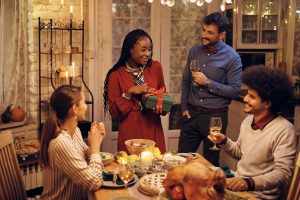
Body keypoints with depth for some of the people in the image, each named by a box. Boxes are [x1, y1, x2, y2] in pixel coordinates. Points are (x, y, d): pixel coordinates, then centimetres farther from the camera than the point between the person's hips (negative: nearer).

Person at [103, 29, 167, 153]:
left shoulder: (155, 67, 2)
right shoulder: (116, 75, -6)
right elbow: (114, 113, -5)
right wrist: (129, 93, -18)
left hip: (154, 132, 3)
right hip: (130, 134, -2)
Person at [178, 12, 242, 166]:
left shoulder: (232, 58, -10)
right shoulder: (194, 51, 4)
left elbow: (235, 91, -13)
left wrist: (208, 83, -20)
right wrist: (184, 107, 7)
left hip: (215, 116, -4)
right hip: (191, 114, 4)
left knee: (211, 162, 11)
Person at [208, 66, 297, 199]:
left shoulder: (283, 130, -20)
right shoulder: (248, 119, 3)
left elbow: (282, 173, -23)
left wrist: (249, 183, -36)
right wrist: (224, 141, -2)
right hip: (238, 184, 7)